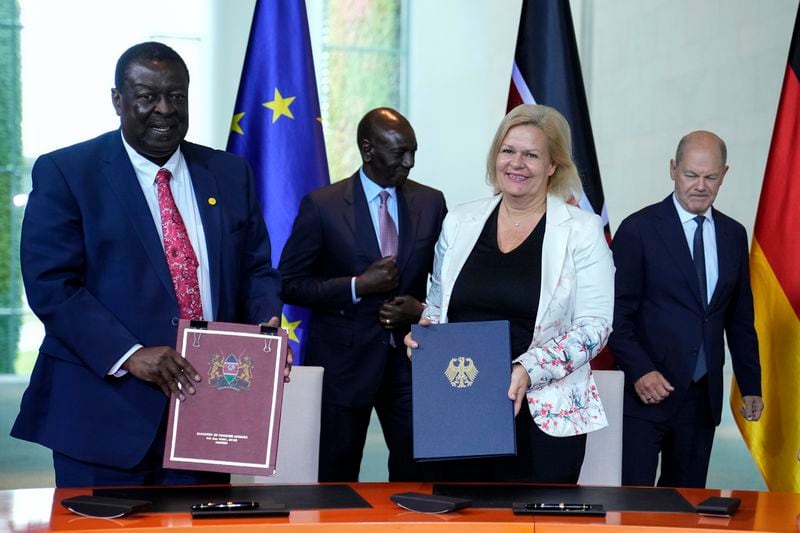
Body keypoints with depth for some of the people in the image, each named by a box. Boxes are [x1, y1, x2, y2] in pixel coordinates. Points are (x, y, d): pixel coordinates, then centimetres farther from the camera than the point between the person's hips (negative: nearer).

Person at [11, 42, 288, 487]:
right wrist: (129, 355, -21)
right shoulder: (65, 173, -2)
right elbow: (51, 285, -10)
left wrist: (267, 325, -8)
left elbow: (256, 270, 14)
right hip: (105, 414, -3)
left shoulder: (230, 174, 11)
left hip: (207, 406, 4)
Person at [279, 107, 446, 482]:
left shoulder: (431, 203, 3)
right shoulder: (322, 205, -6)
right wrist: (358, 286, -16)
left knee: (418, 473, 4)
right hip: (344, 362, -2)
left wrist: (423, 309, -9)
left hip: (411, 358, 3)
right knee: (336, 478, 10)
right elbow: (289, 284, -5)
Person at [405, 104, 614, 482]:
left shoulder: (582, 231, -1)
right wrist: (424, 330, -2)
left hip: (544, 417, -3)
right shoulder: (460, 222, 9)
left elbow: (593, 326, -6)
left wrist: (528, 369, -19)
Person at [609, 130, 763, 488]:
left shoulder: (733, 235, 10)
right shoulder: (638, 229, -6)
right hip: (646, 390, -4)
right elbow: (617, 313, -8)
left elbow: (740, 318, 15)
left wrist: (750, 385, 13)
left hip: (703, 395, 5)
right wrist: (639, 370, -18)